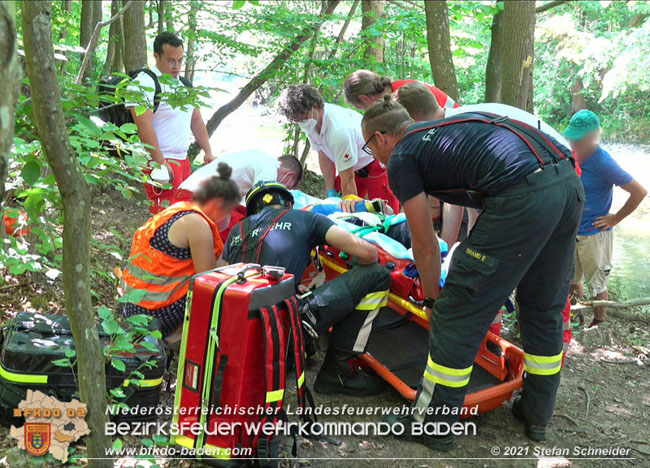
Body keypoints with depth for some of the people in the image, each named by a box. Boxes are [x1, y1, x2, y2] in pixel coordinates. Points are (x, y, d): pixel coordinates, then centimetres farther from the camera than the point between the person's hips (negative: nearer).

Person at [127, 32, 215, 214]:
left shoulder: (184, 84, 16)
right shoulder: (143, 83, -11)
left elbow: (196, 120, 23)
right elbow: (145, 127, -19)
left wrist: (208, 151, 15)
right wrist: (160, 163, -23)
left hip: (183, 160, 9)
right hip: (160, 161, -9)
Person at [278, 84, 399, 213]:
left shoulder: (339, 131, -37)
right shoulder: (310, 122, -13)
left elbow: (348, 180, -29)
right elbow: (324, 156, 0)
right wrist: (331, 193, -3)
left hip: (377, 164, -8)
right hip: (354, 167, 8)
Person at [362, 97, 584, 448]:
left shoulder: (400, 159, 7)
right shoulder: (441, 127, 30)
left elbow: (425, 247, 9)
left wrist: (433, 297, 25)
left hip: (522, 199, -9)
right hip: (571, 182, 9)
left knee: (457, 313, 4)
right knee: (545, 309, 23)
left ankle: (431, 424, 17)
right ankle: (537, 415, 39)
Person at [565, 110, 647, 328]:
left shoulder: (602, 162, -20)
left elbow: (640, 192, -18)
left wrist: (616, 218, -12)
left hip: (595, 234, -7)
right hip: (572, 232, 7)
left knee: (597, 284, 8)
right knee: (571, 280, 18)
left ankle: (599, 324, 24)